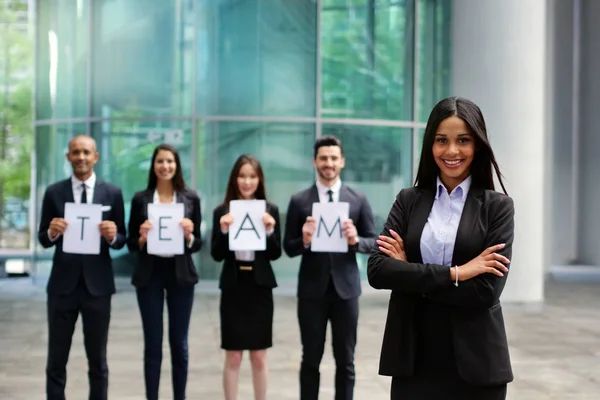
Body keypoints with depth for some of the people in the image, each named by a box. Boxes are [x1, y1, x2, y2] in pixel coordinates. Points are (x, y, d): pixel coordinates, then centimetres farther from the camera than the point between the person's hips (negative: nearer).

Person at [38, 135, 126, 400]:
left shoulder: (113, 193, 1)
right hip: (62, 284, 0)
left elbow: (121, 241, 3)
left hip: (97, 284, 0)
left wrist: (112, 236, -19)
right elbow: (43, 240, 3)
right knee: (56, 359, 7)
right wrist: (52, 232, -18)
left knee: (97, 359, 11)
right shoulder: (54, 192, 2)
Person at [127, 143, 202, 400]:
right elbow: (131, 244, 4)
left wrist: (188, 236, -16)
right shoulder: (140, 199, 1)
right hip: (150, 275, 0)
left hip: (181, 274, 1)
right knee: (152, 345, 4)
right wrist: (142, 238, -17)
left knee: (179, 343, 7)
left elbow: (198, 244, 4)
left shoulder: (190, 198, 2)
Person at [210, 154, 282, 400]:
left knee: (259, 356, 8)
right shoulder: (222, 211, 1)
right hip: (233, 286, 0)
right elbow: (216, 255, -2)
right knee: (233, 357, 4)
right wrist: (223, 231, -17)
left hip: (260, 286, 1)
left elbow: (275, 254, 1)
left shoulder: (270, 210, 2)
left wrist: (270, 231, -15)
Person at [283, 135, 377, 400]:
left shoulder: (358, 200, 3)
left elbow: (374, 242, 4)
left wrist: (356, 240, -17)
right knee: (310, 359, 8)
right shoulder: (299, 201, 1)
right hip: (312, 290, 0)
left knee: (345, 360, 8)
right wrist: (304, 240, -19)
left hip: (345, 288, 1)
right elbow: (289, 248, 2)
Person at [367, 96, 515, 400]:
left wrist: (410, 273, -9)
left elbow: (487, 290, -13)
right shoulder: (408, 200, 5)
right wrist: (454, 273, -15)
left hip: (475, 362, -2)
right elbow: (377, 271, -8)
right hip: (413, 359, 2)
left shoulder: (497, 206, -2)